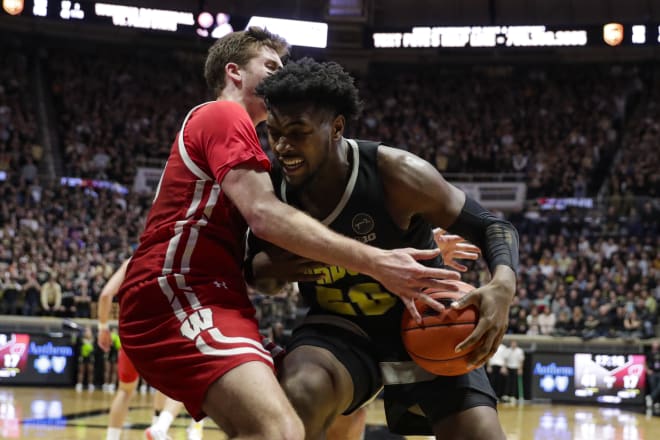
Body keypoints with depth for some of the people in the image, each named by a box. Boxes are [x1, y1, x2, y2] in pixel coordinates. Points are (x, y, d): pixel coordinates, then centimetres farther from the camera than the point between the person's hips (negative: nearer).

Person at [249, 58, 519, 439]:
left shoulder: (396, 174, -26)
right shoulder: (272, 187, -16)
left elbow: (493, 226, -16)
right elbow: (253, 259, 4)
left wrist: (503, 286, -37)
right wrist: (267, 267, -22)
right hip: (340, 326, 1)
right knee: (298, 397, -30)